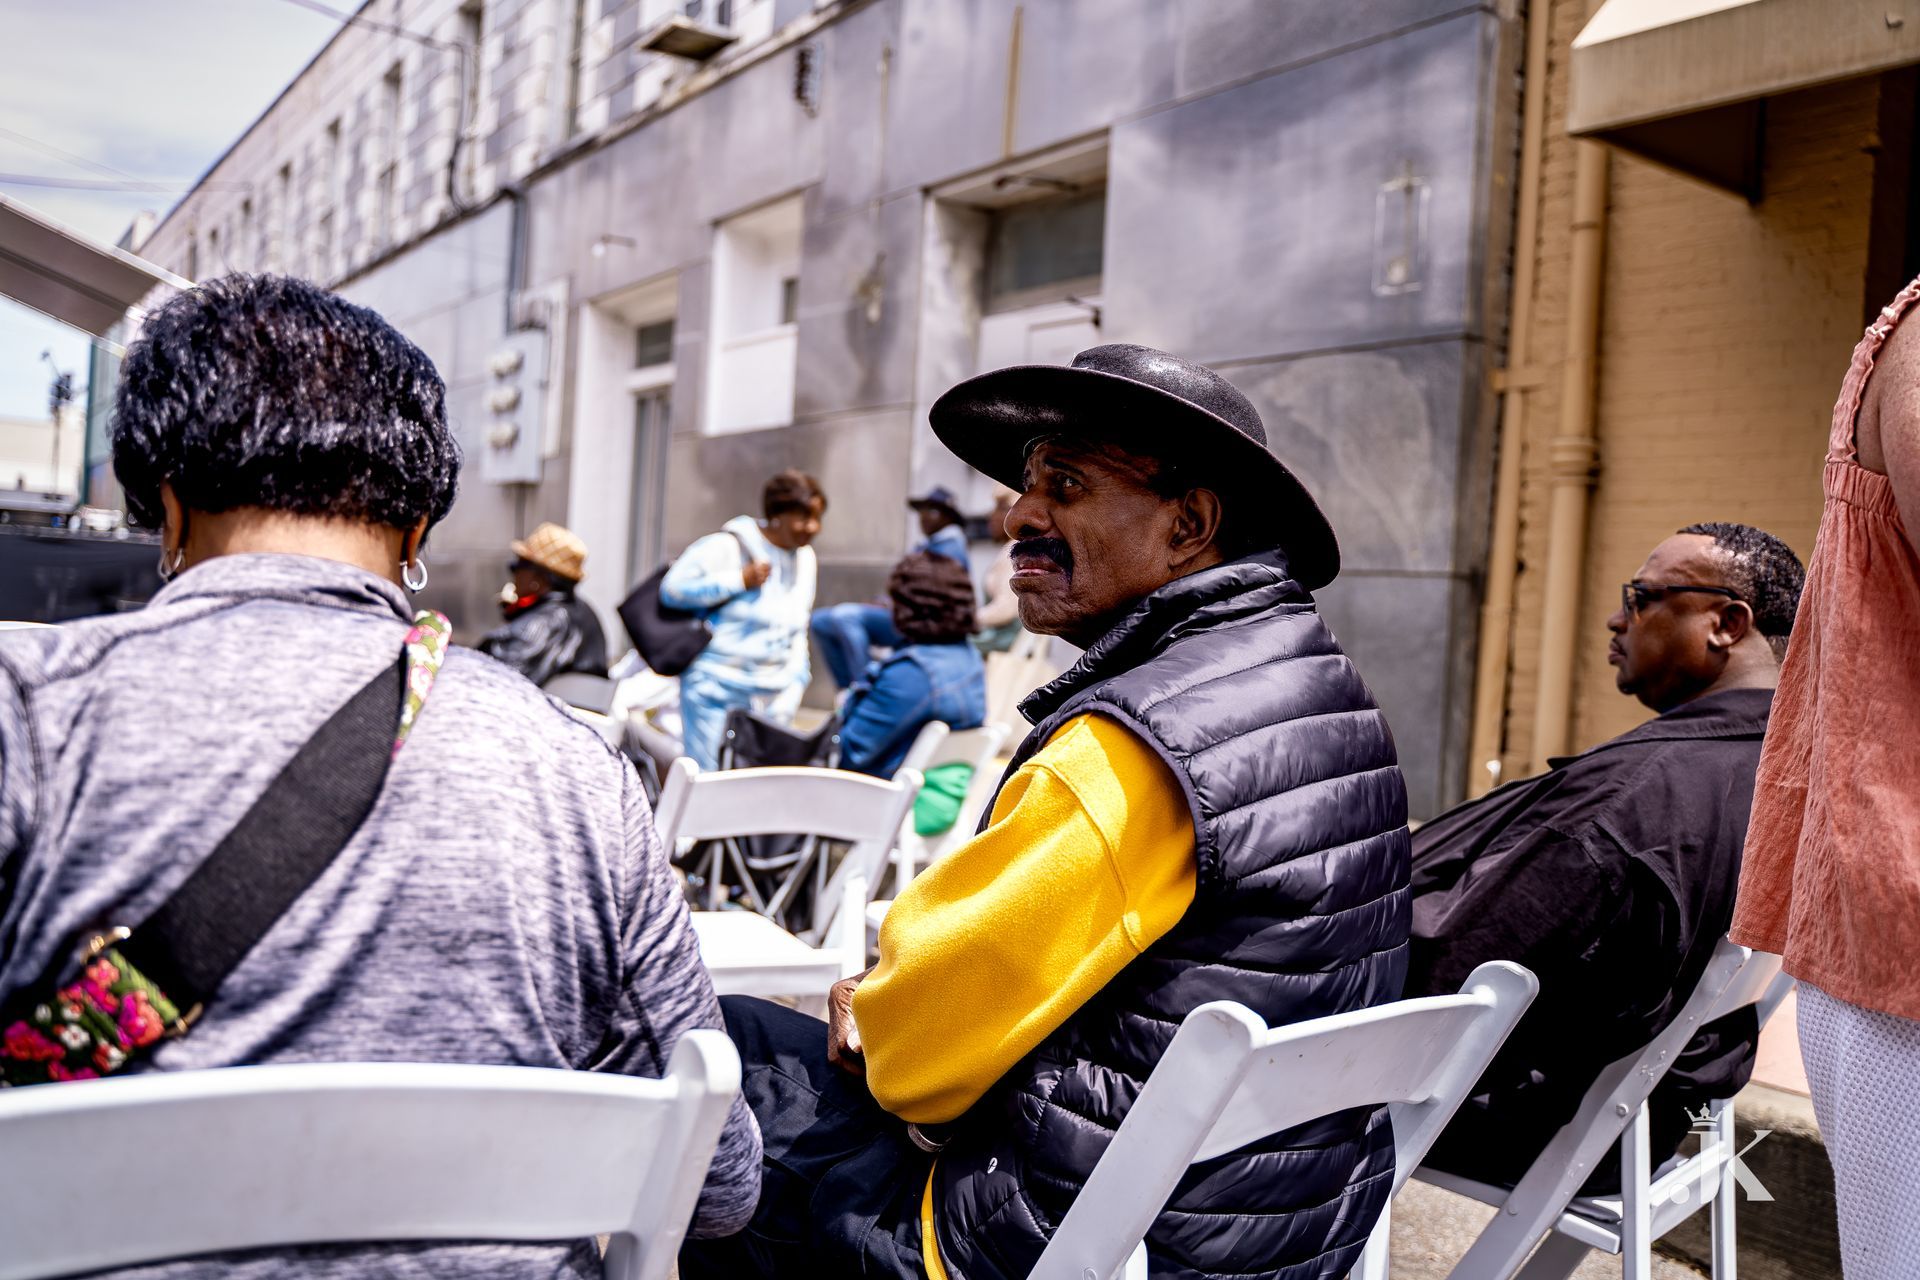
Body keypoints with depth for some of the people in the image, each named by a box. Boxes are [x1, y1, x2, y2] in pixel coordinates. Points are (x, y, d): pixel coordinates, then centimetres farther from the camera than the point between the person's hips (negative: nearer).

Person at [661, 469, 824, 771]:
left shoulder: (806, 559, 13)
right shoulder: (729, 546, -8)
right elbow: (672, 588, -13)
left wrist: (794, 689, 10)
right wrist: (740, 580, -15)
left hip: (771, 698, 6)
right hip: (715, 691, -5)